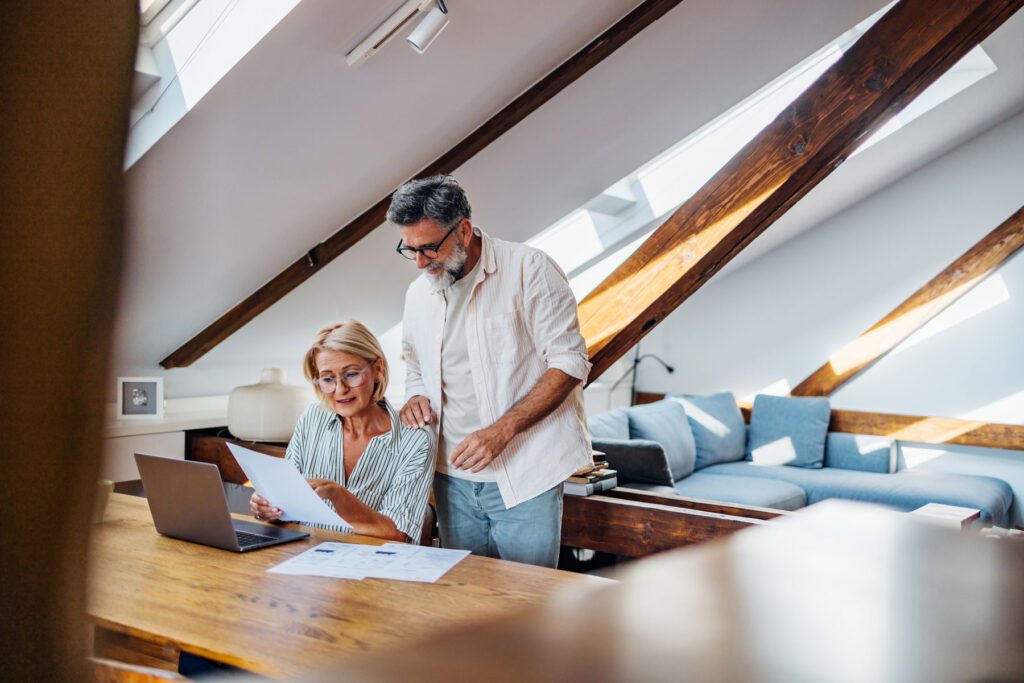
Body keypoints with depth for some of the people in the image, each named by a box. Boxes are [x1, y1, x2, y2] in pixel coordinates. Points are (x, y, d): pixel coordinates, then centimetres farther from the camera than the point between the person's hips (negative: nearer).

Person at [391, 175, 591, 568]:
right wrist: (415, 397, -2)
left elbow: (570, 363, -11)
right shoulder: (418, 294, 10)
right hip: (453, 479, 5)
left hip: (524, 477, -5)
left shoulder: (528, 269, -8)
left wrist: (502, 430, -19)